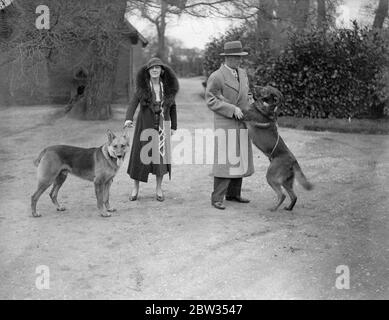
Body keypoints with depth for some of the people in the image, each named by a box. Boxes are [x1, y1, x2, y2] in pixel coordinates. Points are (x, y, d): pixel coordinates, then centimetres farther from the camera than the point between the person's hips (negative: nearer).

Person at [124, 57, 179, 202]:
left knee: (161, 156, 2)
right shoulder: (142, 87, -4)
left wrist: (174, 127, 5)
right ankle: (135, 188, 16)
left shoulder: (168, 87, 2)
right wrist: (128, 118, -33)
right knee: (140, 155, 3)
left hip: (162, 126, 1)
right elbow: (133, 103, -15)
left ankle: (159, 188, 16)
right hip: (145, 125, -1)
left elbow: (173, 107, 8)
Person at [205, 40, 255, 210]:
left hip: (241, 124, 7)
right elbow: (210, 101, -16)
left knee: (239, 158, 10)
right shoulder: (216, 77, -13)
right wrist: (232, 109, -24)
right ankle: (217, 198, -3)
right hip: (225, 124, -7)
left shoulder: (242, 73, 10)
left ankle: (233, 193, 22)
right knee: (224, 160, -10)